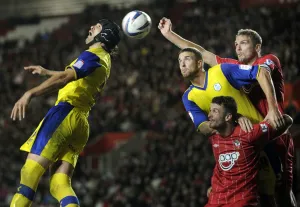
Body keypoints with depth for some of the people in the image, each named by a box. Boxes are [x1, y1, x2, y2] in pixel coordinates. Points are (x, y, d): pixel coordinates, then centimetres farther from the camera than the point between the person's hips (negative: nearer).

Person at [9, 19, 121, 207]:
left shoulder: (93, 55, -4)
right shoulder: (105, 60, 24)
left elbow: (66, 77, -22)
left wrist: (31, 93, -32)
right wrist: (46, 72, 54)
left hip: (66, 114, -9)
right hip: (80, 123, 9)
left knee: (30, 173, -13)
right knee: (61, 184, -2)